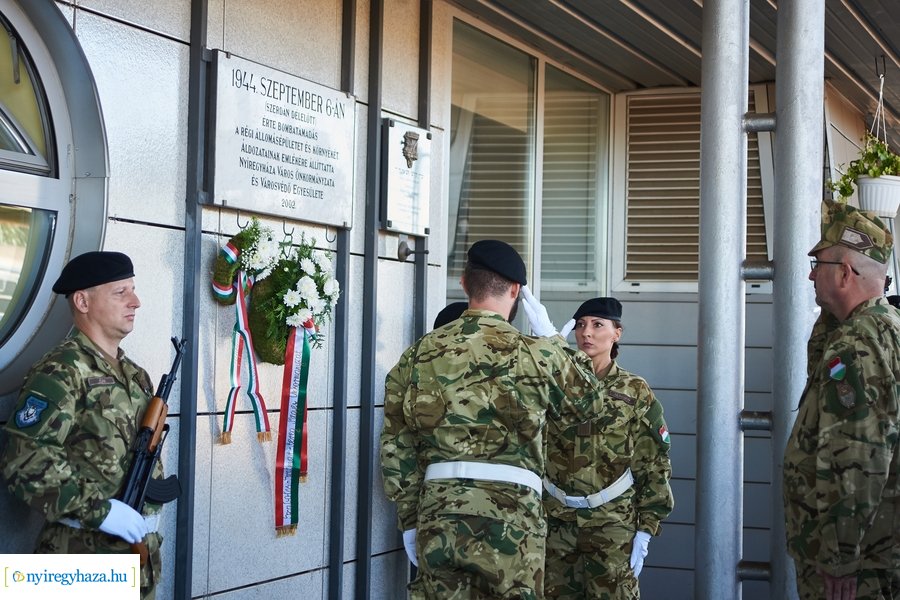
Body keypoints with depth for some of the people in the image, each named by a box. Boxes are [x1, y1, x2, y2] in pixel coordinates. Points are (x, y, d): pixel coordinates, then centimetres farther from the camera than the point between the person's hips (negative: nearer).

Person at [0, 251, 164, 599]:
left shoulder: (135, 375, 14)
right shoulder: (60, 373, -11)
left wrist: (152, 503, 7)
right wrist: (99, 510, -22)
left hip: (142, 549, 8)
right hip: (83, 557, -8)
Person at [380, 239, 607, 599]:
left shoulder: (419, 354, 7)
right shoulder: (534, 354, -2)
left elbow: (396, 448, 8)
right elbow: (588, 402, 15)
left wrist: (409, 520, 16)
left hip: (437, 515, 3)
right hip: (508, 515, -3)